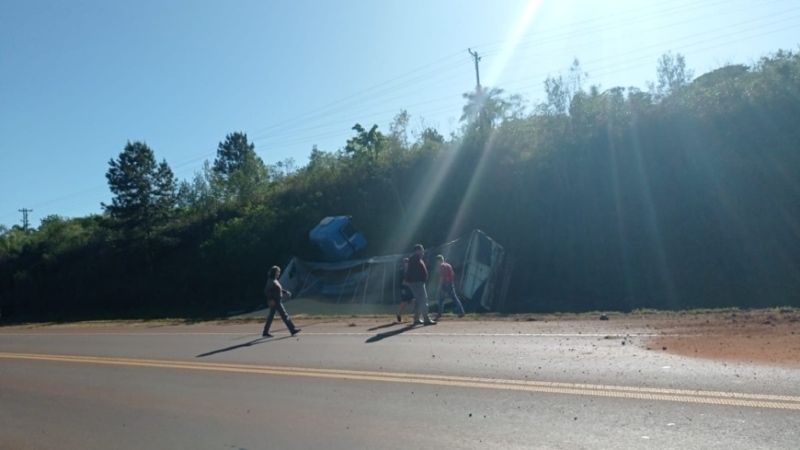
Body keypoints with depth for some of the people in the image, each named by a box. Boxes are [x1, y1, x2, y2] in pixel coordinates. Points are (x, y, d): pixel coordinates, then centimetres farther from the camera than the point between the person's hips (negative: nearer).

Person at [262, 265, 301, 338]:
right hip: (274, 302, -10)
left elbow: (280, 290, 24)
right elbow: (266, 291, -22)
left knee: (271, 317, 11)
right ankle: (293, 330, -2)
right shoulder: (271, 281, -15)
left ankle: (265, 332, 14)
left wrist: (286, 292, 11)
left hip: (277, 301, 10)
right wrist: (270, 299, -26)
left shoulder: (275, 281, 15)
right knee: (284, 315, -6)